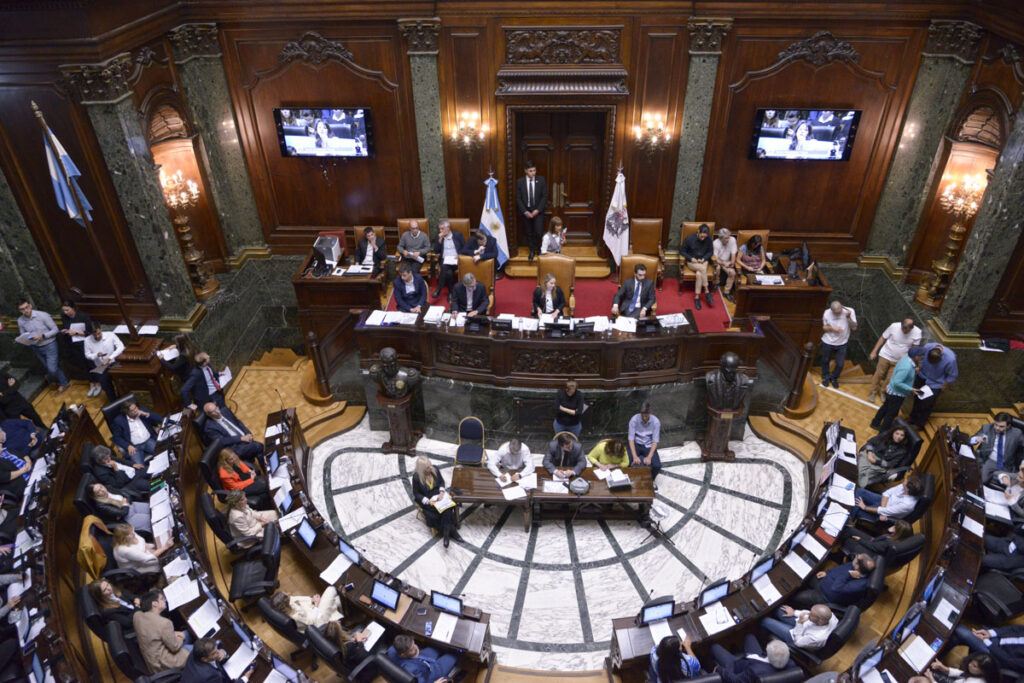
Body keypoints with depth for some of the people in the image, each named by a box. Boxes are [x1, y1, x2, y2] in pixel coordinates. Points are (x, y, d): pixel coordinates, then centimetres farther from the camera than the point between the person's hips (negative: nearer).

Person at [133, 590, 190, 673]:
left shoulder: (137, 615, -9)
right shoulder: (164, 623, -33)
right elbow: (175, 647, -20)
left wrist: (173, 634, 3)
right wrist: (180, 638, 1)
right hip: (162, 664, -9)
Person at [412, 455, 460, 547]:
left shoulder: (435, 470, -7)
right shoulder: (416, 477, -16)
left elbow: (441, 481, 9)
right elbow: (416, 494, -8)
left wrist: (441, 492, -10)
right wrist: (428, 501, -22)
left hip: (438, 495, 3)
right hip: (426, 499, -3)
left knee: (447, 508, -29)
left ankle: (446, 533, -24)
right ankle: (450, 530, -12)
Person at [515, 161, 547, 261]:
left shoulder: (541, 180, -3)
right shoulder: (520, 182, -3)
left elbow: (544, 196, -3)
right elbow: (518, 198, -1)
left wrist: (538, 210, -12)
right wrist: (525, 211, -10)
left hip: (538, 210, -1)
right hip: (526, 211, 1)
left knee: (539, 232, -11)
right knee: (529, 233, 8)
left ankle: (540, 249, 13)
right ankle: (532, 250, 25)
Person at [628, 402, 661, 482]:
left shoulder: (656, 422, -16)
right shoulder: (634, 419, -17)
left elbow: (655, 441, -14)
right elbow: (631, 439, -16)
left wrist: (649, 457, -26)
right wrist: (635, 456, -27)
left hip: (649, 446, 0)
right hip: (636, 444, 0)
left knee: (657, 466, -23)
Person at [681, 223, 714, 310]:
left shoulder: (708, 239, -7)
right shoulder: (689, 239, -12)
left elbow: (711, 252, 7)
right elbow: (682, 251, -2)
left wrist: (704, 258, -12)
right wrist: (691, 258, -15)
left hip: (703, 261, 2)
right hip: (691, 262, -2)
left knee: (699, 274, -32)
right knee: (703, 268, -34)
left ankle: (697, 297, -26)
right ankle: (707, 292, -25)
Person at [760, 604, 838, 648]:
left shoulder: (817, 638, -45)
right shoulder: (829, 615, -29)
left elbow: (798, 642, -24)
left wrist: (800, 623, -35)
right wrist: (795, 612, 0)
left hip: (796, 636, -6)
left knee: (765, 621, -1)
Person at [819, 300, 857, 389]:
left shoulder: (850, 311, -19)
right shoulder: (827, 313, -19)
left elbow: (854, 327, -19)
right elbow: (824, 327, -4)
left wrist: (849, 318, -35)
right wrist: (832, 328, -25)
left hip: (842, 343, 1)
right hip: (828, 342, 0)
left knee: (840, 364, 9)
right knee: (825, 361, 19)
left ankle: (834, 377, 38)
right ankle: (825, 377, 45)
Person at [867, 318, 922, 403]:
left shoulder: (917, 332, -19)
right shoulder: (894, 326, -21)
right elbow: (882, 338, -8)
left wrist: (905, 354, -25)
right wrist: (874, 352, -5)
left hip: (898, 360, 1)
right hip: (885, 356, -1)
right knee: (879, 374, 7)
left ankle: (882, 391, 35)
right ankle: (873, 392, 27)